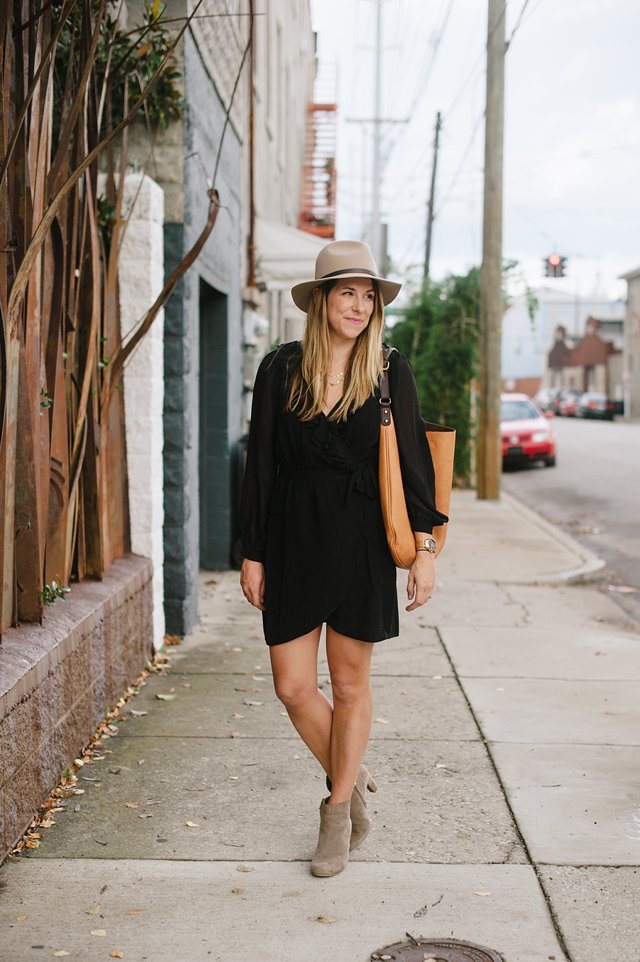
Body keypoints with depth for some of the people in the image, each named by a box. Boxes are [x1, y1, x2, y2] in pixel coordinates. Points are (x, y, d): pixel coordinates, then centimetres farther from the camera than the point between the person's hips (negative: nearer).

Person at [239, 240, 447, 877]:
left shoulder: (390, 373, 1)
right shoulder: (280, 370, 1)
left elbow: (412, 462, 2)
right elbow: (259, 466, 3)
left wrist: (424, 549, -5)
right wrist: (252, 553, 2)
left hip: (360, 543, -1)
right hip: (292, 539, 1)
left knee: (350, 684, 8)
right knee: (292, 687, 2)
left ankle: (338, 812, 24)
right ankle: (350, 781, 28)